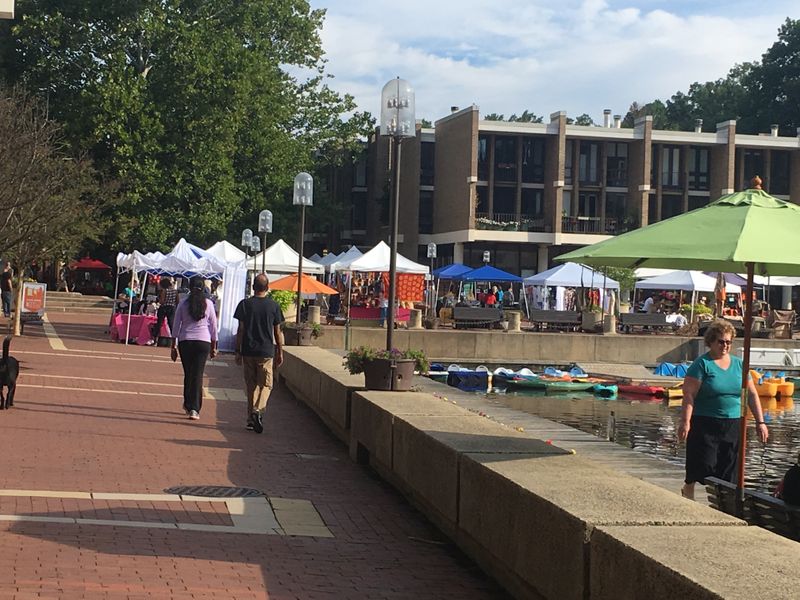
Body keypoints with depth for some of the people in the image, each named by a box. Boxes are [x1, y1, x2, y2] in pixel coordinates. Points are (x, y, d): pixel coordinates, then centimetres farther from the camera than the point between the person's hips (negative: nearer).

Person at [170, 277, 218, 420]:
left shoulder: (183, 304, 1)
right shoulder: (208, 304, 1)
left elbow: (176, 326, 3)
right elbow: (213, 326, 4)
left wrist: (173, 346, 9)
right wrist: (213, 347, 12)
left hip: (185, 341, 1)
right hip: (203, 342, -1)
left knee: (187, 374, 14)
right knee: (198, 375, -1)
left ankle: (188, 404, 24)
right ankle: (194, 409, -8)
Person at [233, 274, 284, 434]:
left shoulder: (245, 304, -2)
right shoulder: (274, 306, -1)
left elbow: (240, 330, -2)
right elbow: (277, 332, 2)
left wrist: (238, 351, 5)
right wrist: (280, 352, 11)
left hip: (248, 352, 1)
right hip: (266, 352, -1)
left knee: (251, 385, 11)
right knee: (265, 385, 6)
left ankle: (251, 418, 14)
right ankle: (258, 410, -18)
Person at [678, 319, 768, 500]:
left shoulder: (738, 364, 11)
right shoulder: (702, 364, -5)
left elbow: (752, 394, 14)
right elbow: (689, 395, -11)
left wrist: (760, 422, 8)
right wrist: (685, 422, -21)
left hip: (733, 425, 5)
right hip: (705, 424, -5)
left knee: (728, 472, 4)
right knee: (703, 465, -4)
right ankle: (687, 491, 21)